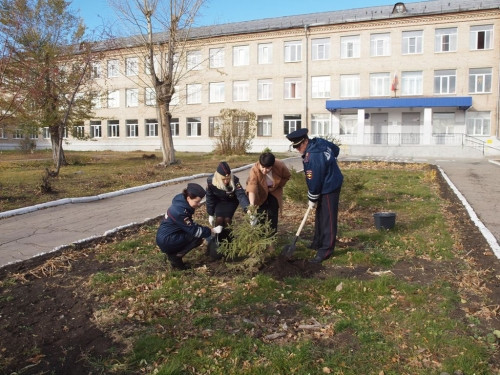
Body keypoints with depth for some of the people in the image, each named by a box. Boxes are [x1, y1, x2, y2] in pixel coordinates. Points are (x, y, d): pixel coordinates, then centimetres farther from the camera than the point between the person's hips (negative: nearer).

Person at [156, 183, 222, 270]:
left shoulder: (181, 202, 0)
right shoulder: (180, 211, -27)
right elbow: (194, 231, -21)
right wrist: (212, 231, -15)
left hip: (166, 237, 9)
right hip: (166, 242, -9)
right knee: (197, 238, -12)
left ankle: (173, 253, 11)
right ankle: (175, 256, -4)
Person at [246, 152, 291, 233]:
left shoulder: (280, 166, -30)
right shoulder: (255, 169, -37)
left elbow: (287, 176, -6)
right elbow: (252, 186, -49)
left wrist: (278, 185, -13)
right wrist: (252, 204, -61)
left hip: (274, 191, 1)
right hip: (261, 193, -1)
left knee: (272, 214, -1)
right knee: (260, 214, -5)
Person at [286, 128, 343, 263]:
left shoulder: (313, 157, -29)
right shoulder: (319, 141, 0)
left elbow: (314, 181, -23)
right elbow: (336, 149, 17)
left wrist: (312, 199, -10)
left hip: (329, 189, -11)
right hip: (330, 182, 11)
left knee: (327, 220, -5)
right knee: (320, 216, 19)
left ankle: (325, 251, 1)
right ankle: (318, 243, 33)